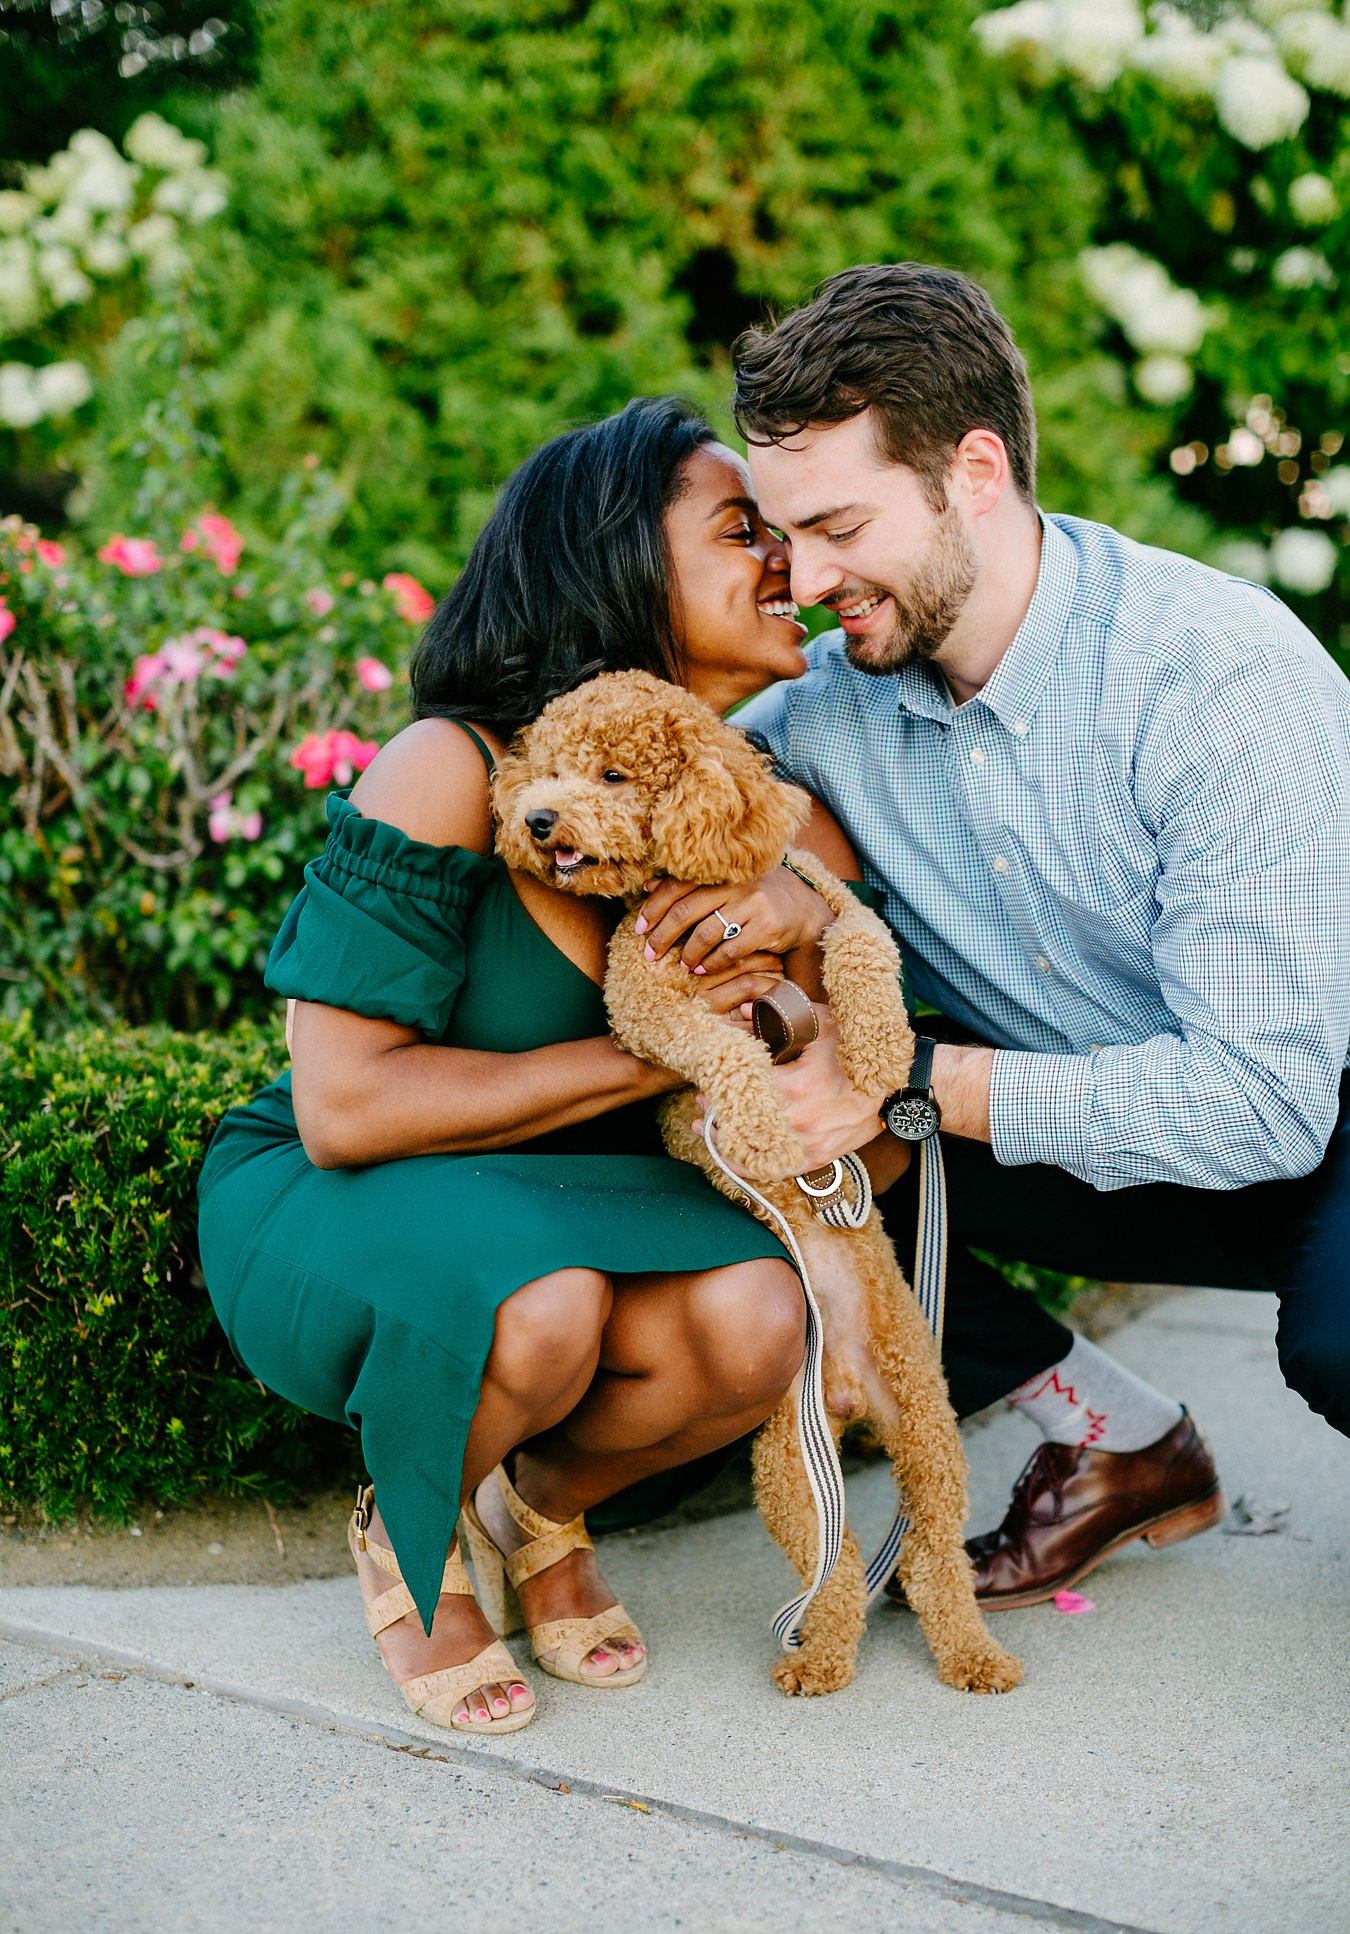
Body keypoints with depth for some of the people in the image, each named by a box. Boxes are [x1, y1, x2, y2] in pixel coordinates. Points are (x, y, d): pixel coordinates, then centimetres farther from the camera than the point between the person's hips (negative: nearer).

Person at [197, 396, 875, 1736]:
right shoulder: (453, 772, -23)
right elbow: (343, 1107, -26)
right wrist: (648, 1054, -26)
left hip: (580, 1211, 5)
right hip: (318, 1212, -4)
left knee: (756, 1321, -27)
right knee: (543, 1306, -37)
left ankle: (542, 1501, 7)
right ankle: (413, 1538, -1)